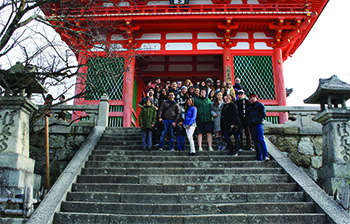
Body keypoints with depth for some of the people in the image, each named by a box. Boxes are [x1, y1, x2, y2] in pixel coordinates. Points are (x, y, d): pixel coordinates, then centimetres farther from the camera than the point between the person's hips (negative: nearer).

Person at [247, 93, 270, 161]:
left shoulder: (260, 105, 7)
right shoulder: (250, 107, 23)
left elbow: (263, 114, -3)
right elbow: (248, 116, 27)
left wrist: (256, 120, -13)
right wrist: (248, 122, 8)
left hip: (258, 125, -6)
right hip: (251, 126, 6)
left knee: (261, 140, -15)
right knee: (255, 142, 4)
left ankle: (265, 155, -15)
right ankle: (258, 157, 6)